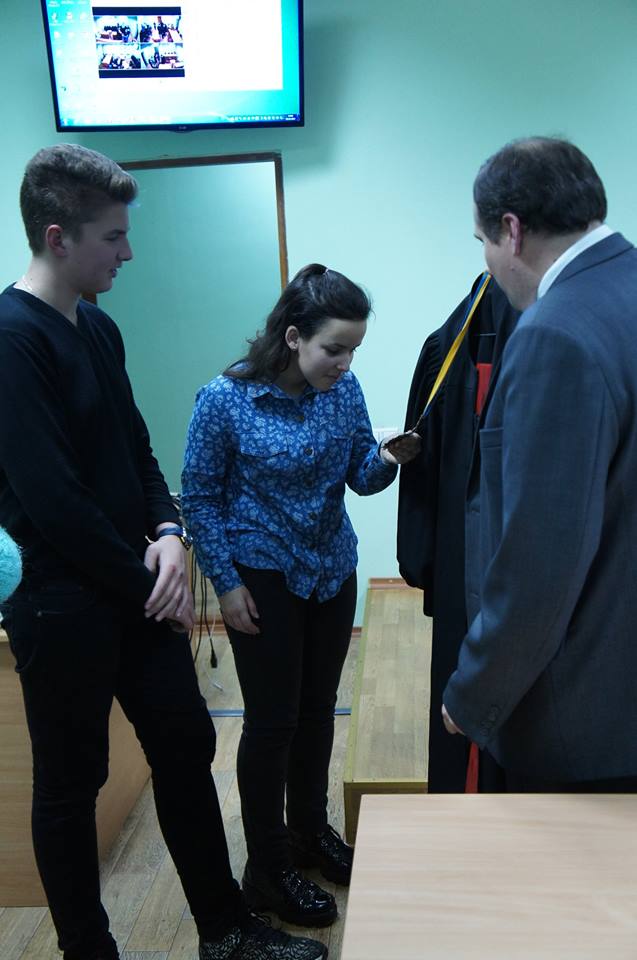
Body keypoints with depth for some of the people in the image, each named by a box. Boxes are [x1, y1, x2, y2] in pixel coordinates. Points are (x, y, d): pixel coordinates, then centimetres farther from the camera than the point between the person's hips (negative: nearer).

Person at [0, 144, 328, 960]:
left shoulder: (98, 328, 8)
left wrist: (169, 533, -4)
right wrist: (145, 581, -13)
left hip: (136, 594, 8)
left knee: (186, 749, 15)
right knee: (71, 786, 10)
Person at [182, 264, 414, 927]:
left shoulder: (343, 389, -5)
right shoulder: (225, 400, -18)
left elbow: (362, 474, 0)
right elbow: (201, 496, -10)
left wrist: (385, 462, -22)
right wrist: (226, 582, -11)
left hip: (333, 570, 5)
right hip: (263, 579, -5)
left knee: (318, 710, 17)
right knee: (272, 721, 5)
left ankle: (310, 832, 39)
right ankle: (268, 872, 24)